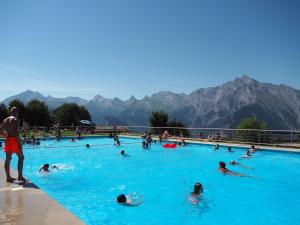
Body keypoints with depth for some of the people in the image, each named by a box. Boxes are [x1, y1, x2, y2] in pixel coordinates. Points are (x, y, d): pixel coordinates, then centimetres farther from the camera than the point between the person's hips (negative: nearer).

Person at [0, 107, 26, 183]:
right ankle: (20, 176, -4)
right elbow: (16, 132, -19)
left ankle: (8, 177, 16)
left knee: (8, 159, 10)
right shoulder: (16, 120, -10)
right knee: (21, 157, 1)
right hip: (14, 140, -7)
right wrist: (19, 142, -18)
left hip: (7, 140, 8)